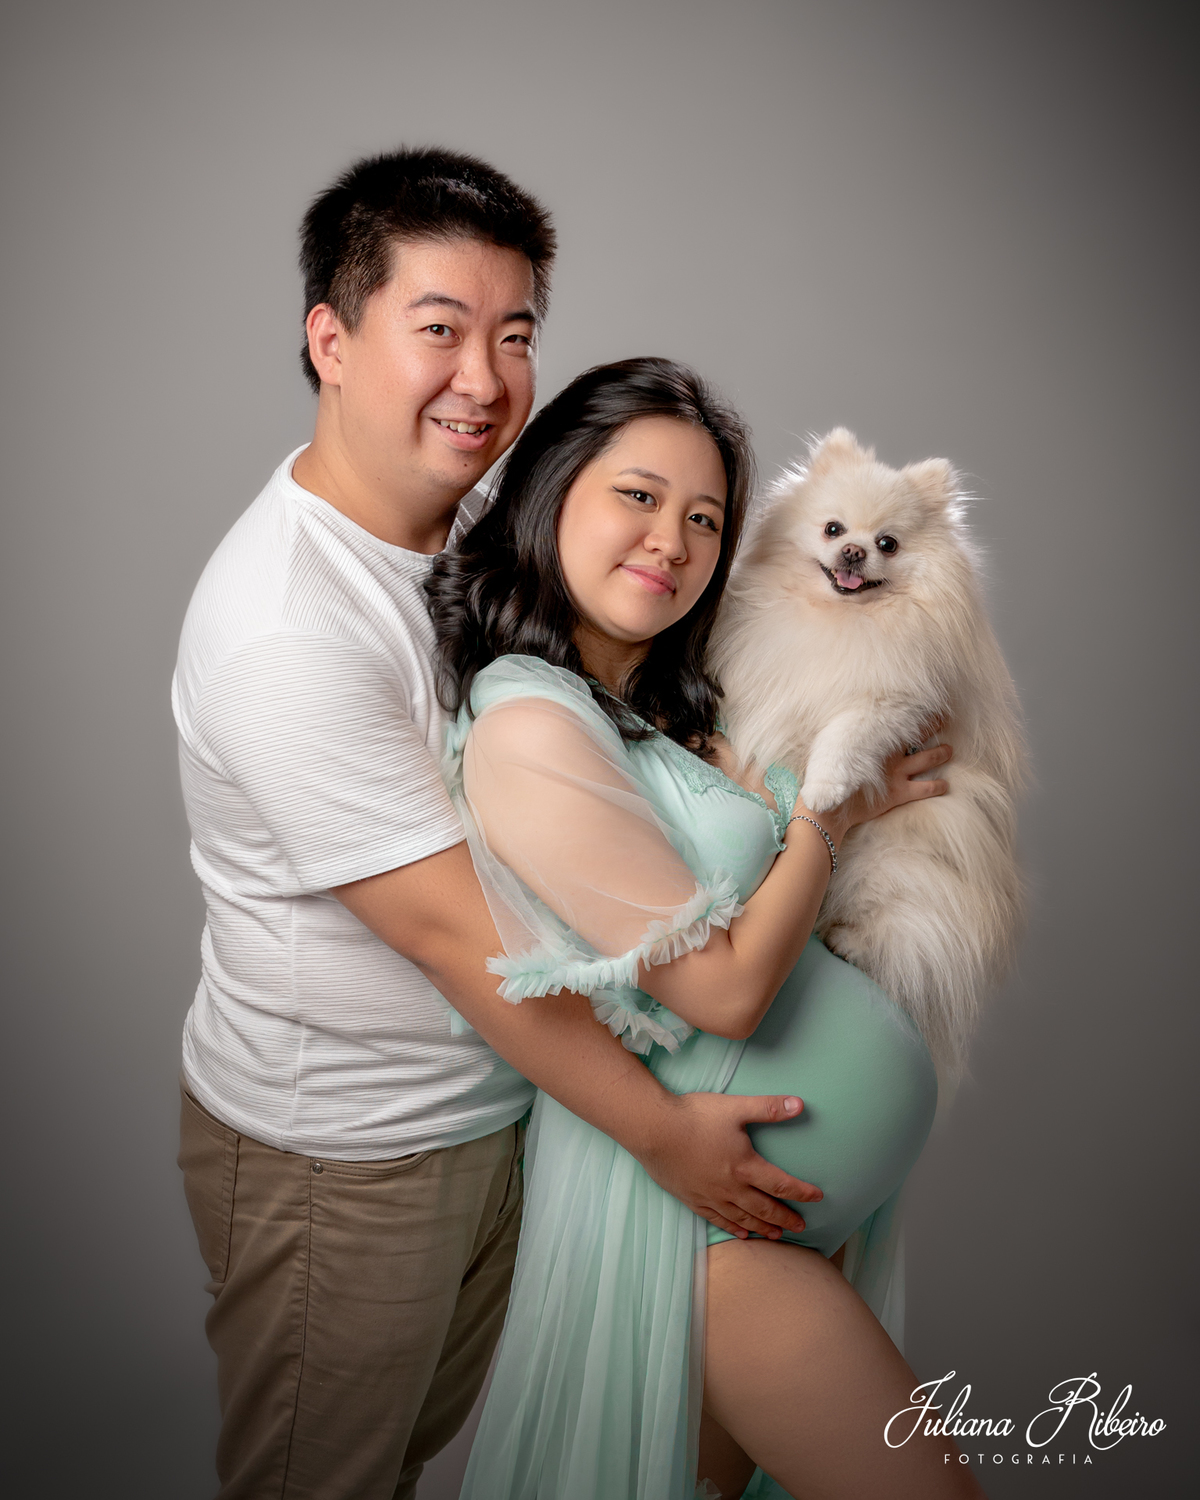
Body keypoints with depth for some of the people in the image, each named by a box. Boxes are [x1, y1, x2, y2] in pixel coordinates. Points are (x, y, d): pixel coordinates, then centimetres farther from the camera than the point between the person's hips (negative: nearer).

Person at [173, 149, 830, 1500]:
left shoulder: (468, 524, -3)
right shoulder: (282, 630, -30)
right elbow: (457, 934, -28)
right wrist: (663, 1132, -19)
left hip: (486, 1100, 7)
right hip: (333, 1159, -7)